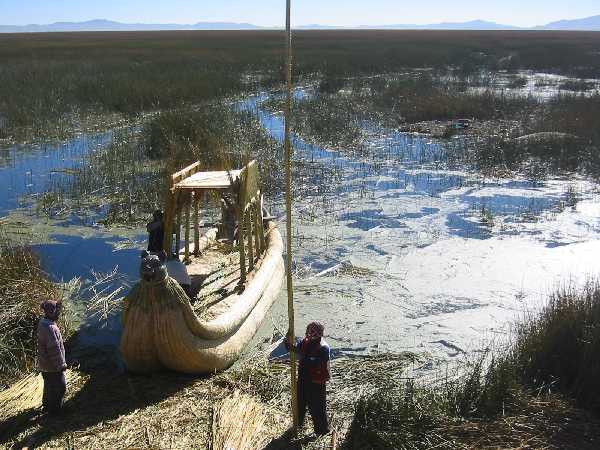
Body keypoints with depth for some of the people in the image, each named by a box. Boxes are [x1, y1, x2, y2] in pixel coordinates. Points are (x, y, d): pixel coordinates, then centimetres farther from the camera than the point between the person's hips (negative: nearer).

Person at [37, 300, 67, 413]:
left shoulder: (43, 324, 4)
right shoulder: (50, 328, -28)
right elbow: (54, 349, -27)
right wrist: (61, 364, -18)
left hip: (45, 364, 10)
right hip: (53, 366, -10)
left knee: (49, 385, 26)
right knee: (59, 387, 4)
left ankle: (47, 405, 41)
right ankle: (54, 408, 14)